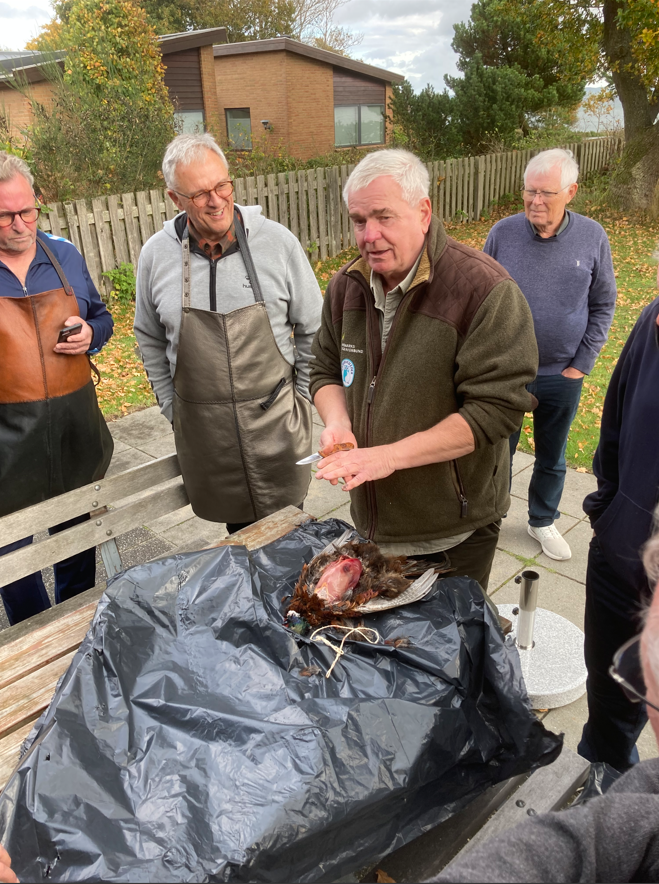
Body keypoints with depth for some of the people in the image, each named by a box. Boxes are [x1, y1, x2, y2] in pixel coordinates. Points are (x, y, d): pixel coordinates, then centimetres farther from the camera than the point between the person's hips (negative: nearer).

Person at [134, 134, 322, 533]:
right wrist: (171, 406, 9)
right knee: (237, 525, 15)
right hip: (201, 424, 1)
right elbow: (151, 339, 11)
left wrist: (300, 397, 2)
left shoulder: (277, 241, -7)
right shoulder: (156, 254, -2)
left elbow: (312, 328, 2)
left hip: (275, 418, -1)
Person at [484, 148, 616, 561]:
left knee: (552, 456, 17)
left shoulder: (593, 237, -5)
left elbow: (603, 306, 2)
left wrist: (581, 365, -3)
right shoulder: (503, 233, -8)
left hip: (562, 375, 1)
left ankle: (543, 520, 38)